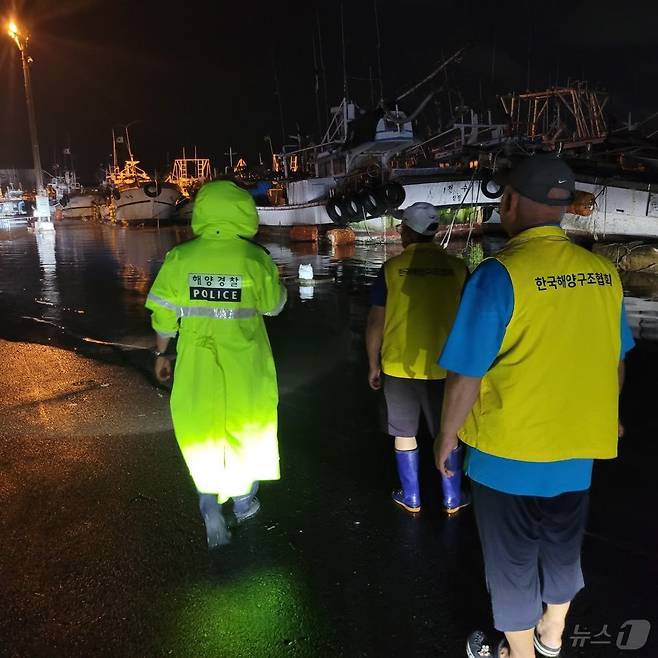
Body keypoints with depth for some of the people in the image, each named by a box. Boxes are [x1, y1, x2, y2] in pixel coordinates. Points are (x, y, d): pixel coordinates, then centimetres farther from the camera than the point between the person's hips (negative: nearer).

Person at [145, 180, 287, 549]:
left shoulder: (180, 258, -8)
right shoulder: (255, 259, -13)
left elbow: (164, 313, -2)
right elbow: (274, 305, 1)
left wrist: (162, 353, 12)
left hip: (197, 364, 1)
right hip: (244, 367, 0)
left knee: (202, 433, 16)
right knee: (245, 429, 19)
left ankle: (211, 509, 8)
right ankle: (244, 501, 36)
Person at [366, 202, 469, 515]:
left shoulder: (392, 268, -7)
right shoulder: (456, 267, -5)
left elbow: (375, 322, -6)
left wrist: (373, 365, 6)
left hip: (399, 367, -1)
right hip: (443, 367, 1)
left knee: (404, 433, 15)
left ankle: (411, 498, 27)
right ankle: (452, 499, 28)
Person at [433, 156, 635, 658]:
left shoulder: (500, 273, -22)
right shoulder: (604, 273, -4)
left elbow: (467, 373, -20)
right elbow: (614, 360, 7)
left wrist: (447, 435, -4)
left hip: (510, 450, -5)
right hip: (577, 447, 6)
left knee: (512, 561, 16)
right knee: (563, 548, 26)